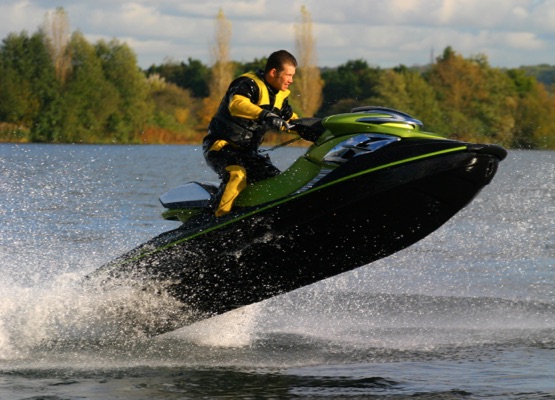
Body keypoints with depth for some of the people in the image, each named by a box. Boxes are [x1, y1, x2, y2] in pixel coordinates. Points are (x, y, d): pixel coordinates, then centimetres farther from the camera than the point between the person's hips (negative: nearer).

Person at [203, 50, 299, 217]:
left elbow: (290, 119, 25)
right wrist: (265, 115, -53)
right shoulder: (249, 84, -17)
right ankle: (218, 218, -33)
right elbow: (236, 104, -39)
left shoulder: (280, 95, 10)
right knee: (237, 174, -35)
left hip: (246, 152, 9)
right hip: (221, 146, -9)